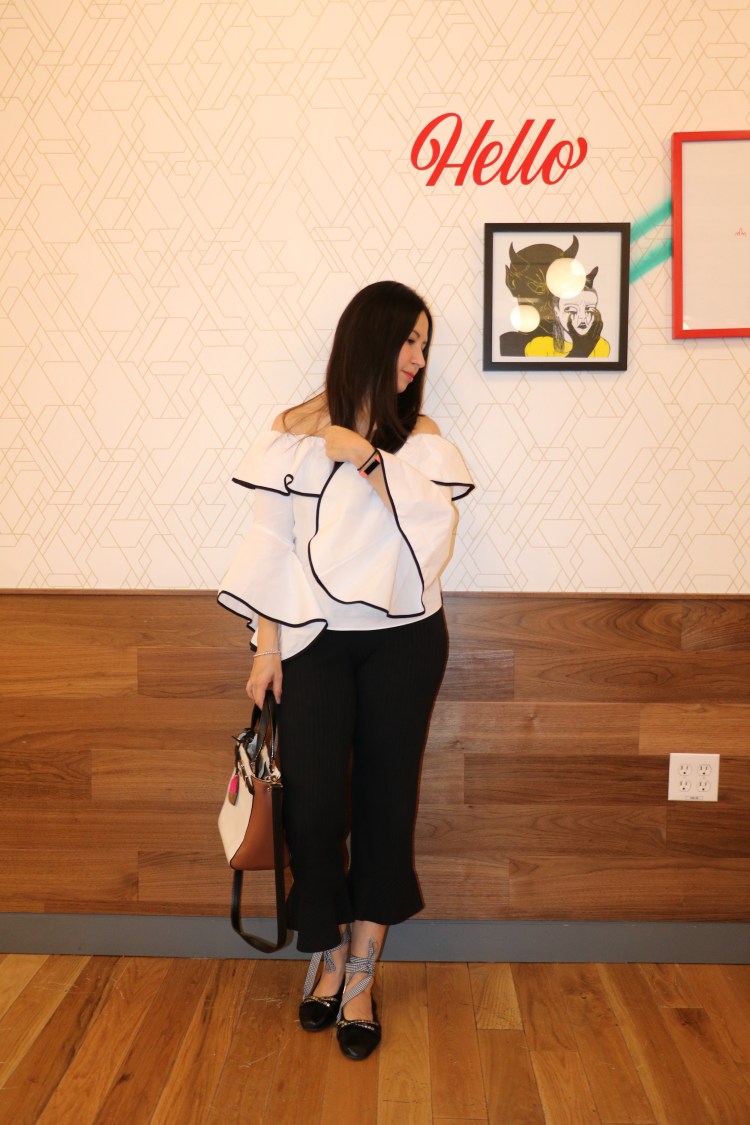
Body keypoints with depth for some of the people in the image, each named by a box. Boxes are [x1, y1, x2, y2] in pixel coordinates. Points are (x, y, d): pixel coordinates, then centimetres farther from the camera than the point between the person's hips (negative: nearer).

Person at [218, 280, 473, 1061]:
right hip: (317, 641, -1)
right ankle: (326, 952, 22)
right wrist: (267, 647, 0)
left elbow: (435, 530, -10)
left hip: (403, 639, 1)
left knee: (386, 799, 6)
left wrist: (369, 458, -16)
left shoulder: (420, 436, 4)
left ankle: (360, 975, 21)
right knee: (312, 798, -5)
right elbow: (274, 544, 1)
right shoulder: (295, 433, 1)